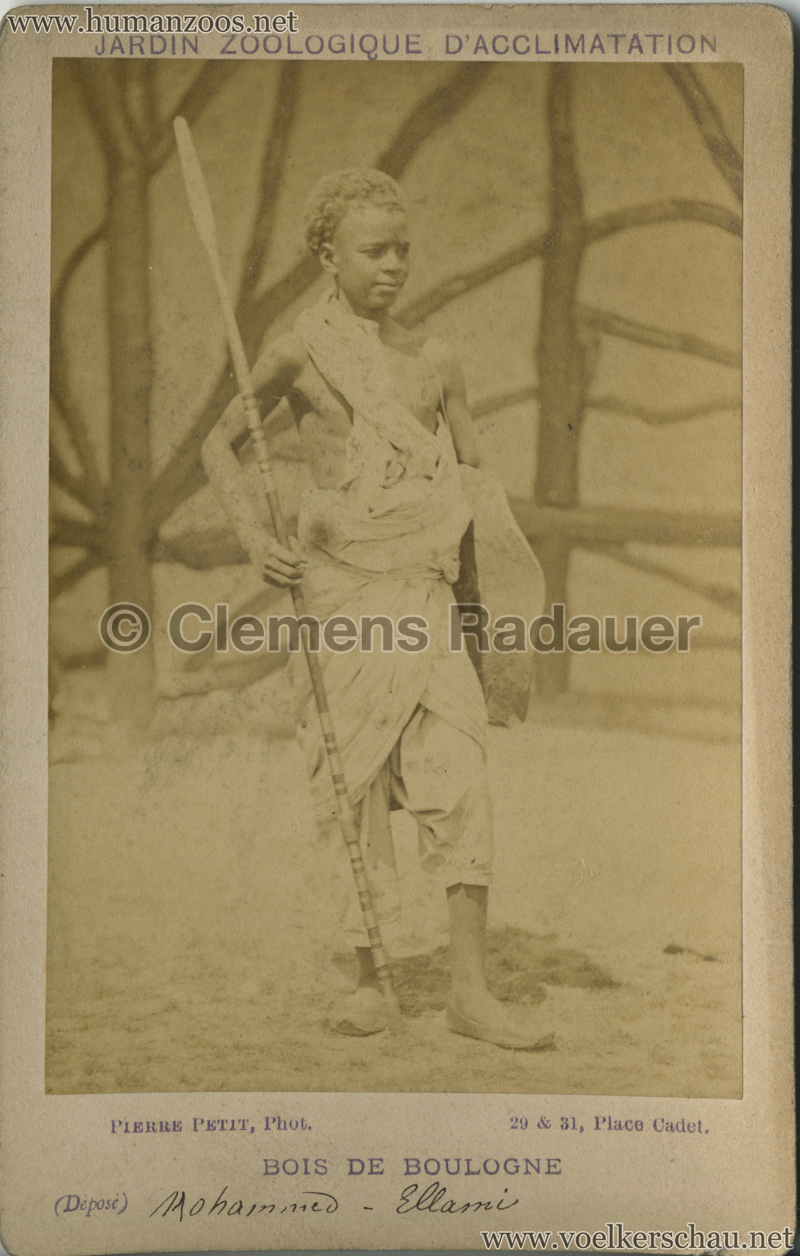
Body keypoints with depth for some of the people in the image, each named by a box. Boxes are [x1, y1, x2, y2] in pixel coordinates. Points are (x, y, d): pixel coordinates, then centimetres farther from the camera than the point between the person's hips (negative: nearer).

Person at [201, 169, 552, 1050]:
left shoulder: (434, 362, 11)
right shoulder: (300, 353, 1)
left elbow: (471, 480, 18)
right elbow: (220, 444, 9)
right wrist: (252, 537, -7)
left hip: (423, 595, 3)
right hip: (337, 592, -3)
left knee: (459, 778, -6)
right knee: (351, 786, 3)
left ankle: (470, 990, 0)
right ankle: (367, 978, 19)